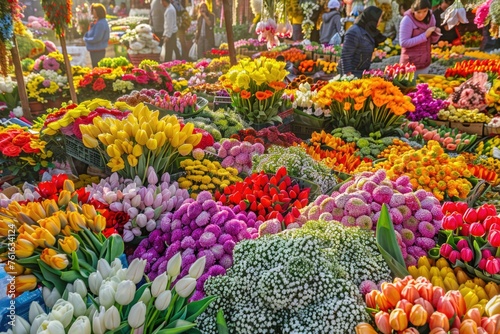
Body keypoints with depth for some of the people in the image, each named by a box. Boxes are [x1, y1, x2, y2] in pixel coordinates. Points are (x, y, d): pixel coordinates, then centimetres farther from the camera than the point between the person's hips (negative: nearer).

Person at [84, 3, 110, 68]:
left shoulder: (101, 24, -20)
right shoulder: (96, 22, 12)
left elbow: (96, 38, -24)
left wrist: (86, 39, -9)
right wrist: (86, 35, 1)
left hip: (98, 51, -10)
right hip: (95, 51, 10)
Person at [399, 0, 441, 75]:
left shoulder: (430, 17, 1)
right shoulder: (407, 20, -16)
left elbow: (432, 40, 11)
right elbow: (403, 43, -23)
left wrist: (436, 34, -11)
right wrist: (424, 35, -24)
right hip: (410, 63, -6)